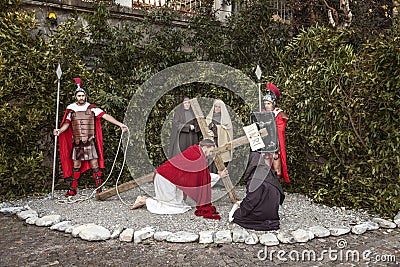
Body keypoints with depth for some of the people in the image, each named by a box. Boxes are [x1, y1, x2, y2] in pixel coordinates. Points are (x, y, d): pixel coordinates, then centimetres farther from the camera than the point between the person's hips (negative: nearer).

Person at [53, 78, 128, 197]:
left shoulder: (92, 108, 0)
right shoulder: (71, 109, 8)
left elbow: (106, 116, -6)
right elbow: (67, 123, 11)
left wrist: (120, 124, -13)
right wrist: (59, 131, -9)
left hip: (90, 141, -2)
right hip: (77, 142, 2)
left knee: (94, 164, -3)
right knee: (76, 165, 10)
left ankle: (99, 187, 3)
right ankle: (73, 189, 20)